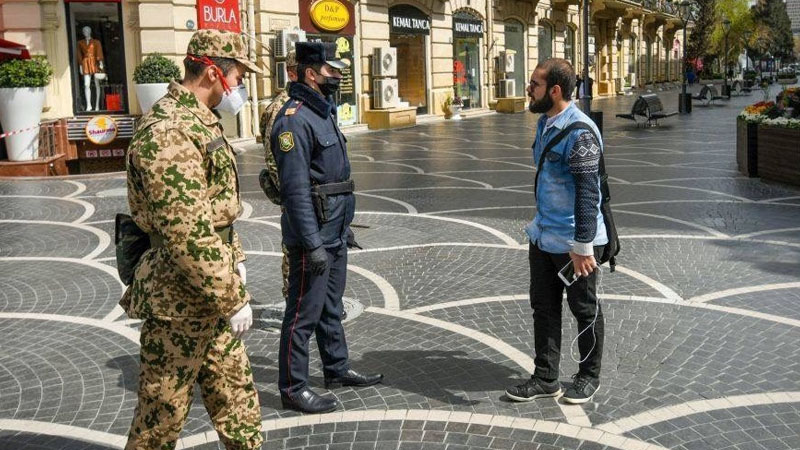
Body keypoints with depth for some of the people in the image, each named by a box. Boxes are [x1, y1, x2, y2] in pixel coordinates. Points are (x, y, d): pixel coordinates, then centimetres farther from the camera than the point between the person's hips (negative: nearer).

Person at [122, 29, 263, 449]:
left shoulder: (200, 121, 11)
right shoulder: (167, 133, -23)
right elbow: (187, 234, -27)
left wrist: (234, 259, 20)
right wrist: (232, 298, -22)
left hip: (207, 291, 10)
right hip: (178, 300, -10)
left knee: (236, 391, 18)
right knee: (162, 413, 6)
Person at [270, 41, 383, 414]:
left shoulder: (324, 113, 14)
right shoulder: (294, 120, -18)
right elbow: (296, 188, -23)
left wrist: (344, 226, 22)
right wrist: (312, 243, -25)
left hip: (334, 233, 10)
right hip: (312, 236, -10)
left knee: (331, 305, 20)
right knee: (304, 313, -1)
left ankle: (337, 369, 34)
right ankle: (293, 388, 9)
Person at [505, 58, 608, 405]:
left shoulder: (580, 132, -21)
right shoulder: (544, 123, 8)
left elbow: (587, 193, -23)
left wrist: (582, 246, -24)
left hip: (574, 242, -9)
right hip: (543, 237, 9)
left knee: (585, 310, 10)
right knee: (543, 307, 14)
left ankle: (589, 376, 27)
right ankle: (546, 378, 26)